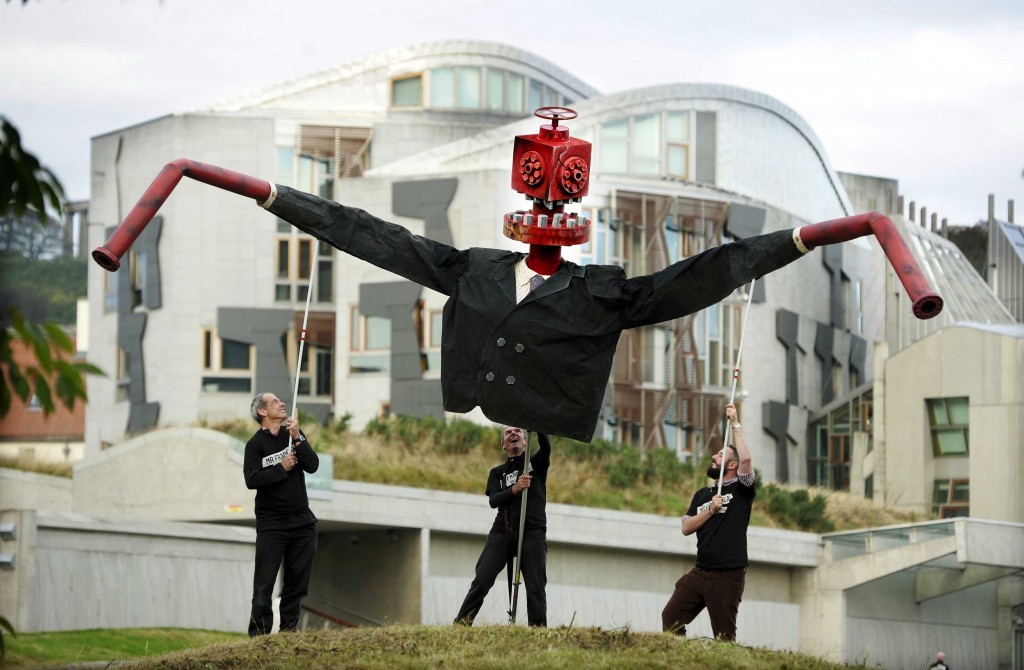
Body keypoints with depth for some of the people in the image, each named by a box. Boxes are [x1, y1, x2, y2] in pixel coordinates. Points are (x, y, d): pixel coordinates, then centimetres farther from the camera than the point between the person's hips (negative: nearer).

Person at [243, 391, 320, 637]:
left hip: (301, 522, 5)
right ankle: (258, 635, -7)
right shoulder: (256, 444, -4)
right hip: (271, 524, -5)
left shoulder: (294, 434, 10)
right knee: (264, 584, -7)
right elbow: (252, 480, -15)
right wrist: (282, 469, -16)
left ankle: (289, 631, 14)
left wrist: (298, 438, -12)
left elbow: (313, 466, -3)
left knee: (297, 580, 6)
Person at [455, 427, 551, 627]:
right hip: (502, 533, 2)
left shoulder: (536, 463, 15)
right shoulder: (497, 473, 19)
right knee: (481, 580, -10)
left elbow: (546, 447, -9)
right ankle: (461, 624, -11)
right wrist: (514, 490, -18)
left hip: (533, 533, -2)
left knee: (536, 587, -8)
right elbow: (493, 501, 1)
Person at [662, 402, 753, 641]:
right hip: (700, 573, 6)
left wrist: (735, 423, -10)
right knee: (671, 617, -3)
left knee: (724, 636, -2)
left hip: (728, 575, -6)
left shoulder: (741, 489, 1)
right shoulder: (702, 494, 17)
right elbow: (686, 528, 8)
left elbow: (746, 459, -18)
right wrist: (710, 509, -7)